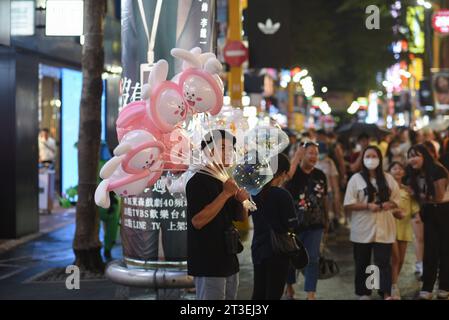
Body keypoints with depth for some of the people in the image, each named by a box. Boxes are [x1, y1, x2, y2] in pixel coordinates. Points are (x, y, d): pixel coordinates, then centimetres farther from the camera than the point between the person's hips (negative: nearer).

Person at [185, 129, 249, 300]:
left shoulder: (225, 182, 14)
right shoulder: (198, 182, -12)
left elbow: (241, 218, 20)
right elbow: (197, 220, -24)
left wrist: (242, 201, -2)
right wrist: (225, 194, -23)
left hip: (228, 261, 9)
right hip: (208, 263, -9)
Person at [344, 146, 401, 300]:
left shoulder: (388, 179, 8)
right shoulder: (356, 179, -1)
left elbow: (397, 200, 10)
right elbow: (348, 205, -6)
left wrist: (387, 205, -12)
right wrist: (368, 206, -18)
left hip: (383, 228, 1)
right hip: (363, 228, -1)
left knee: (384, 262, -4)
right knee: (362, 263, 8)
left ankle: (386, 294, -7)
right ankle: (363, 293, 19)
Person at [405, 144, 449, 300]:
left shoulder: (436, 171, -22)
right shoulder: (413, 174, -1)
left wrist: (425, 197, -5)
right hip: (429, 213, 6)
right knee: (430, 250, 3)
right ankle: (427, 289, 4)